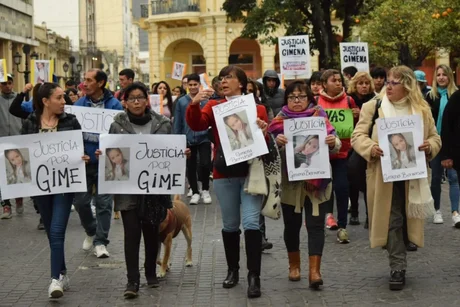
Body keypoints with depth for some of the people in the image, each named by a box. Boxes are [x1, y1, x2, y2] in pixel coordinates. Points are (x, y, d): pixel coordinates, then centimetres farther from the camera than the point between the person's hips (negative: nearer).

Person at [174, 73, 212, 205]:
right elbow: (177, 123, 5)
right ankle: (195, 192, 23)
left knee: (205, 164, -10)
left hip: (204, 139, -2)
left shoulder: (206, 100, -2)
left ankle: (205, 190, 14)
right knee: (190, 167, 8)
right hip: (188, 140, 2)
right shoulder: (181, 102, 1)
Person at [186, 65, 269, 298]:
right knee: (230, 225, 11)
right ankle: (232, 270, 26)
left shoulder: (257, 108, 1)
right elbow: (197, 125, -11)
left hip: (251, 172, -2)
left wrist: (264, 132, -22)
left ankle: (254, 276, -6)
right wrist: (194, 104, -26)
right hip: (224, 174, 2)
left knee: (251, 222, -9)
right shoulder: (214, 106, 5)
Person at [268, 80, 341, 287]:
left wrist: (333, 142, -24)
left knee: (315, 225, -5)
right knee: (292, 224, 10)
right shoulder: (280, 120, 4)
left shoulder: (319, 117, 3)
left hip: (316, 182, -1)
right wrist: (277, 141, -28)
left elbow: (335, 147, 0)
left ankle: (314, 270, -6)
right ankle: (294, 265, 27)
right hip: (290, 181, 1)